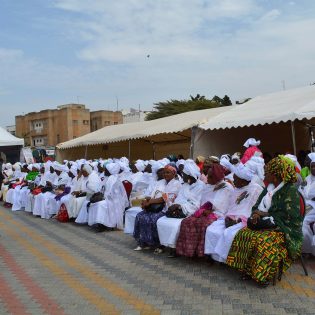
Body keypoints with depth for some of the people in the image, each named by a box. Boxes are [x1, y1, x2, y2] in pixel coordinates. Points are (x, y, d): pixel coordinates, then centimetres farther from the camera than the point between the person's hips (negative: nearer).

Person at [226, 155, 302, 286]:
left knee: (263, 241, -34)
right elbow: (257, 206, 15)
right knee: (245, 233, -16)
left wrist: (265, 214, -18)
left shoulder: (291, 190, -12)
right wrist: (256, 212, -10)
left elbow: (289, 215, -20)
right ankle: (248, 269, -11)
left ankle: (264, 274, -16)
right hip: (272, 225, 7)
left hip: (287, 230, -7)